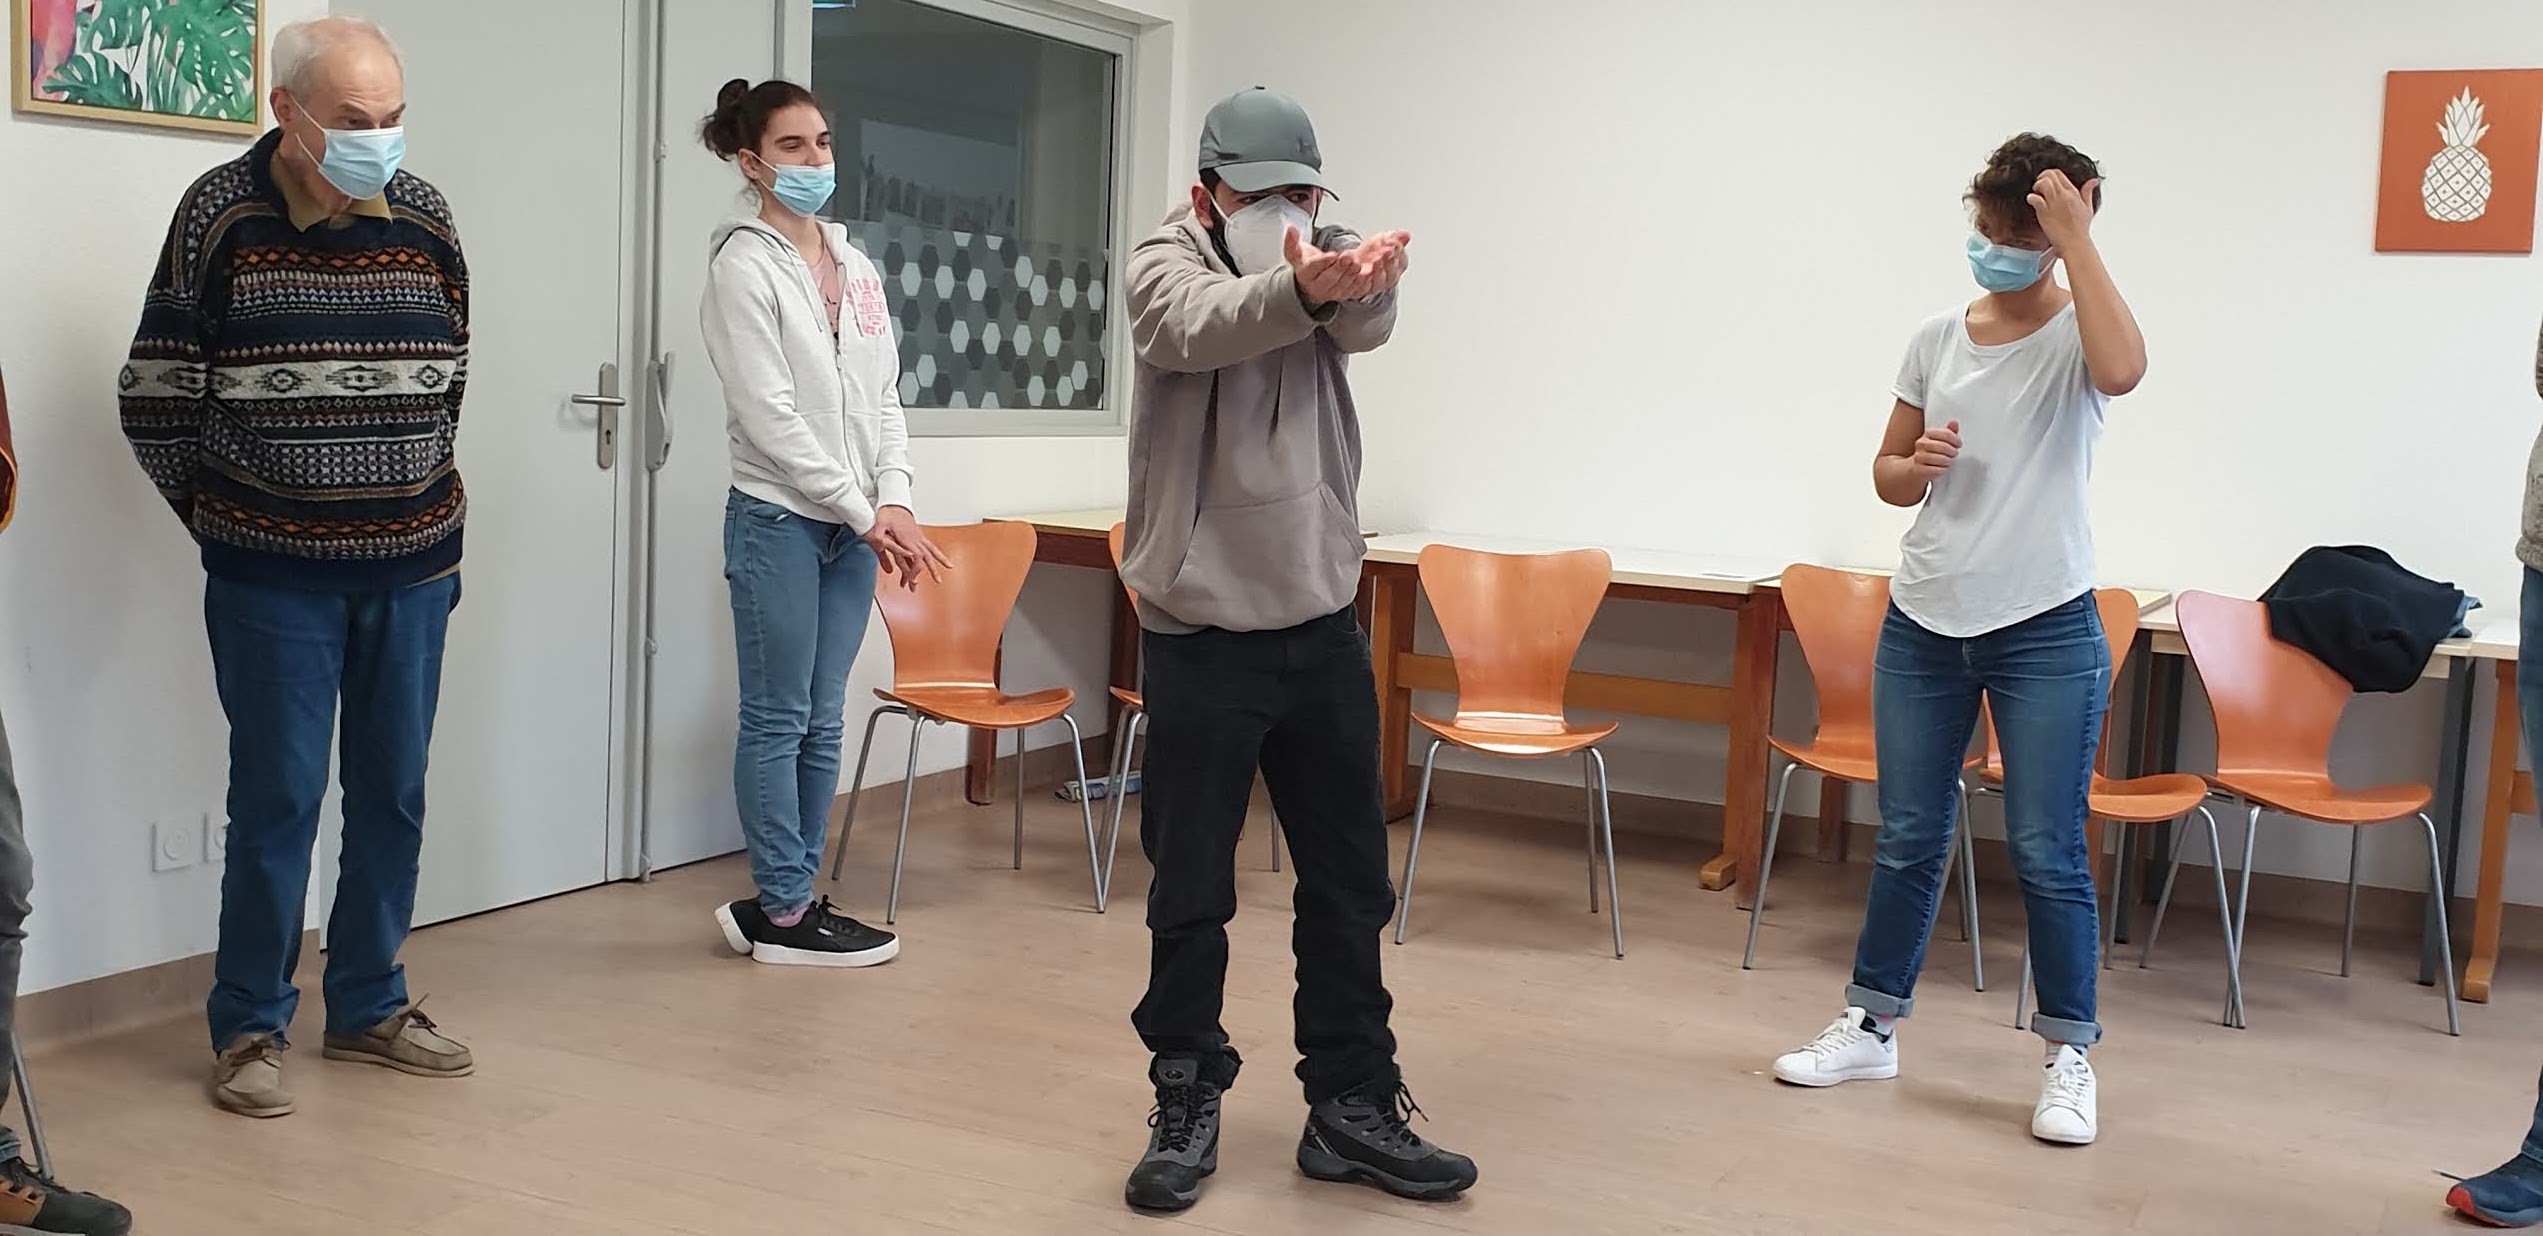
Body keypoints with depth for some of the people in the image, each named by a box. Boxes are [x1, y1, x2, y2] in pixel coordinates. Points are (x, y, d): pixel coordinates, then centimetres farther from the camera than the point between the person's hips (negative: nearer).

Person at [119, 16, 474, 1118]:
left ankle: (369, 1008, 23)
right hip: (274, 578, -3)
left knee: (392, 793, 9)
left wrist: (413, 502, 12)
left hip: (412, 567, 4)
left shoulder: (424, 219, 3)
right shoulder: (220, 216, -6)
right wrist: (229, 513, 6)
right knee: (278, 798, 0)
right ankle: (249, 1027, 15)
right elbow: (157, 403, -1)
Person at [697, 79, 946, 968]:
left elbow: (883, 396, 11)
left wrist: (894, 500, -4)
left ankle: (782, 896, 19)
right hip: (778, 519, -6)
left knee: (822, 721, 9)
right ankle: (783, 914, 8)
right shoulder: (744, 266, -8)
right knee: (778, 720, -1)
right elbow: (769, 414, -13)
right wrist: (863, 512, -13)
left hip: (853, 525, 7)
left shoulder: (856, 267, 13)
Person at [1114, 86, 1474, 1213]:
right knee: (1190, 894, 7)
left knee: (1350, 887, 10)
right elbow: (1203, 327, -30)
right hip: (1201, 637, -4)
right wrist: (1304, 286, -50)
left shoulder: (1325, 271, 6)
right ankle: (1188, 1106, 23)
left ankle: (1350, 1107, 22)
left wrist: (1364, 282, -42)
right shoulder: (1164, 266, -6)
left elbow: (1365, 324, -18)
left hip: (1323, 629, 4)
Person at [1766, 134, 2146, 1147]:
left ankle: (2069, 1057, 14)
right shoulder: (1939, 339, 7)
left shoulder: (2074, 335, -5)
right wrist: (1916, 463, -9)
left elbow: (2123, 370, -31)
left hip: (2044, 631, -4)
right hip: (1923, 622, 4)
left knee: (2046, 852, 0)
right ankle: (1872, 1025, 25)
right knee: (1907, 838, 12)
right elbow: (1887, 476, 14)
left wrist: (2077, 240, -24)